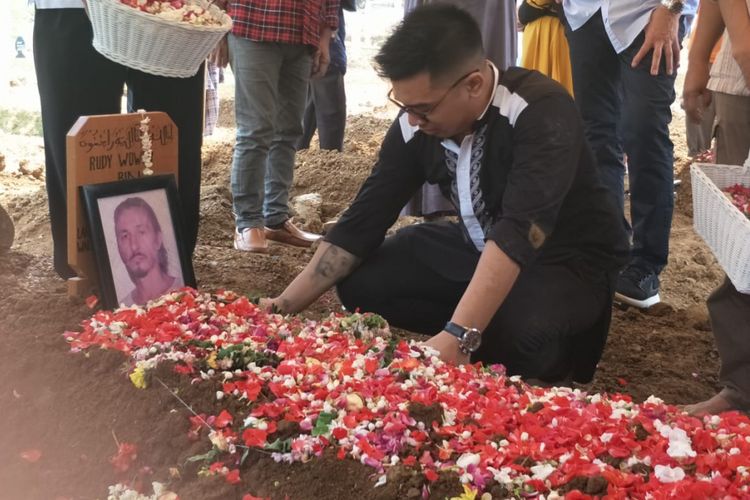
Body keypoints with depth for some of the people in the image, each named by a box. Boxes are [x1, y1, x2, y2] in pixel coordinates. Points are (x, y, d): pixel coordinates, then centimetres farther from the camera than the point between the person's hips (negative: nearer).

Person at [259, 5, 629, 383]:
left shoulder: (540, 111, -30)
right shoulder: (414, 126, -12)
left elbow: (520, 232, -41)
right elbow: (361, 223, -8)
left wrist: (458, 335, -49)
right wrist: (286, 305, -14)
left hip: (570, 257, -5)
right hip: (479, 246, 6)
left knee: (513, 334, -36)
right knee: (361, 282, -10)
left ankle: (560, 343, 0)